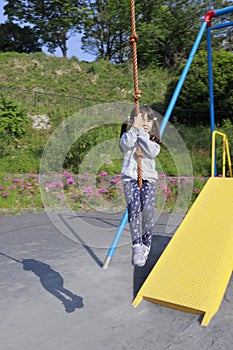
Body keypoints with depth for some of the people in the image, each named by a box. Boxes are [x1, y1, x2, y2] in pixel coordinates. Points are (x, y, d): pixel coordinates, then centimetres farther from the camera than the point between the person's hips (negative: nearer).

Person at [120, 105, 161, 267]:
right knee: (134, 208, -22)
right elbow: (126, 144, -13)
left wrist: (142, 133, -9)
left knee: (148, 209, -18)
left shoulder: (153, 139, 14)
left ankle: (146, 244, 0)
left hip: (149, 178, 1)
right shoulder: (128, 135, 12)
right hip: (130, 178, -1)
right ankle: (137, 246, -16)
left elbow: (153, 152, -9)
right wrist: (135, 128, -17)